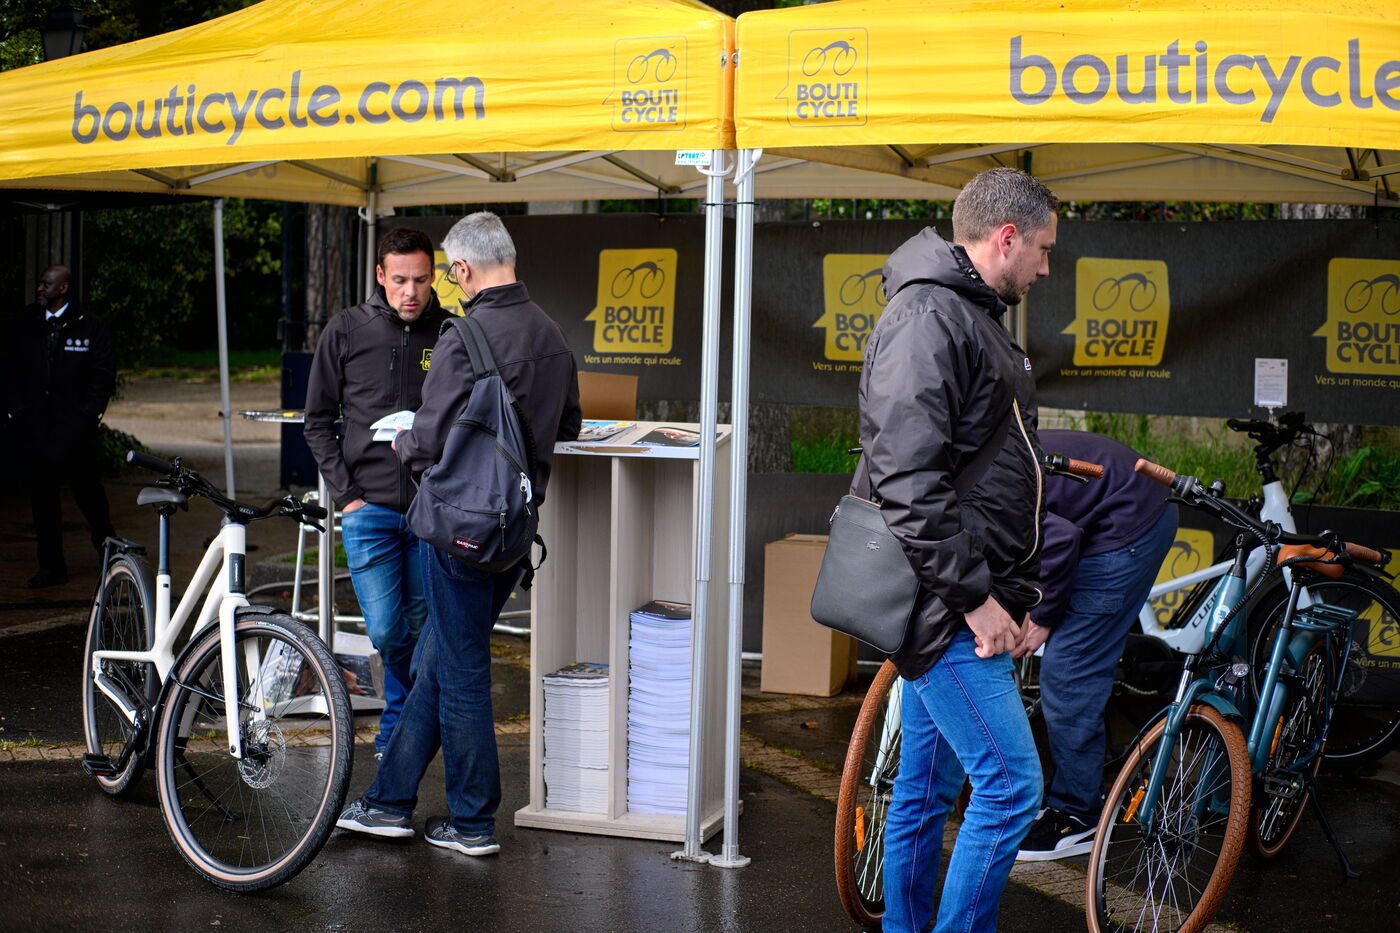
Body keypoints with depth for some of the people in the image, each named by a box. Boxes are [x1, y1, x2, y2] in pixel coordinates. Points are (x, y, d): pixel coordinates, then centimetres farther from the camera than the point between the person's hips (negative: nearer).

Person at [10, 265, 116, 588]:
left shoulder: (90, 325, -1)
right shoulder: (28, 323, 10)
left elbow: (104, 375, -2)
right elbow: (17, 369, 16)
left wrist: (89, 414, -9)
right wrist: (17, 408, 6)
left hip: (75, 425, -4)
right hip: (37, 425, 4)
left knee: (88, 489, 4)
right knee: (42, 494, 4)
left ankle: (107, 547, 27)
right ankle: (50, 565, 9)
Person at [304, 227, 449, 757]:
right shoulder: (346, 331, 1)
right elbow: (318, 421, 6)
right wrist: (345, 495, -3)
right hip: (369, 509, -1)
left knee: (421, 630, 8)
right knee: (386, 633, -6)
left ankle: (395, 733, 28)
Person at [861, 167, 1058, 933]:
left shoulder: (971, 315, 18)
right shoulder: (927, 318, -16)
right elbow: (908, 484, -24)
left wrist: (1012, 591, 22)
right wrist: (976, 596, -21)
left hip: (962, 604, 10)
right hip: (947, 609, -10)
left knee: (926, 790, 15)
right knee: (1010, 784, -10)